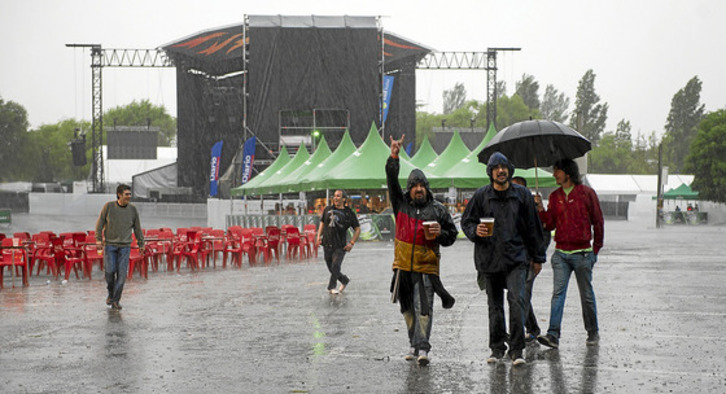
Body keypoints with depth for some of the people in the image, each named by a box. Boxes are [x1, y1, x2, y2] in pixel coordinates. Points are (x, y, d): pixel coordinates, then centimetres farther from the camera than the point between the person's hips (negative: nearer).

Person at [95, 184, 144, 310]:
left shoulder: (132, 209, 1)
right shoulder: (108, 206, -4)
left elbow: (137, 228, 9)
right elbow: (100, 223, 2)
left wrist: (141, 244, 10)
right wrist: (98, 239, -5)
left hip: (125, 246, 1)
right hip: (109, 244, -1)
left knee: (122, 273, -5)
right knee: (110, 271, -4)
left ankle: (115, 300, 2)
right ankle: (111, 294, 21)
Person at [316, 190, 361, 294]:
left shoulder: (349, 213, -1)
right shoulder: (328, 209, 9)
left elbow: (357, 229, 4)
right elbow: (322, 222, 20)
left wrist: (351, 243, -5)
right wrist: (319, 236, 7)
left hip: (340, 246, -4)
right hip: (327, 245, 4)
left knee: (335, 267, -16)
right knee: (331, 269, 10)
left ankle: (331, 287, -7)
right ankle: (344, 280, 32)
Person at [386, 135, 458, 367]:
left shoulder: (437, 210, 3)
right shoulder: (401, 204, 7)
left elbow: (452, 235, 10)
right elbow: (392, 181, -2)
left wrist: (439, 234, -11)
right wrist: (394, 157, -14)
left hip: (426, 268, -3)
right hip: (403, 266, 3)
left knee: (424, 308, -13)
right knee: (408, 309, 12)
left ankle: (422, 348, -19)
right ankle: (415, 344, 27)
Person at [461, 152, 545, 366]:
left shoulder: (522, 194, 3)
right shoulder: (481, 195, 1)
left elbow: (532, 227, 11)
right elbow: (466, 221, 9)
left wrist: (536, 256, 13)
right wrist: (476, 231, -14)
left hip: (516, 258, -1)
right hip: (489, 259, 1)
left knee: (517, 300, -15)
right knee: (494, 305, 8)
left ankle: (516, 349, -9)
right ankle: (497, 348, 21)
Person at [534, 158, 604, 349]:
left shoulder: (587, 193, -1)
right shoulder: (554, 196, 11)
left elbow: (598, 223, 2)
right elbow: (550, 225, 8)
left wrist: (596, 249, 2)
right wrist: (541, 209, -6)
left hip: (582, 253, -3)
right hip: (561, 252, 3)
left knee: (586, 294, 6)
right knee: (558, 292, -8)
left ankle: (593, 333, 21)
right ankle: (553, 335, -15)